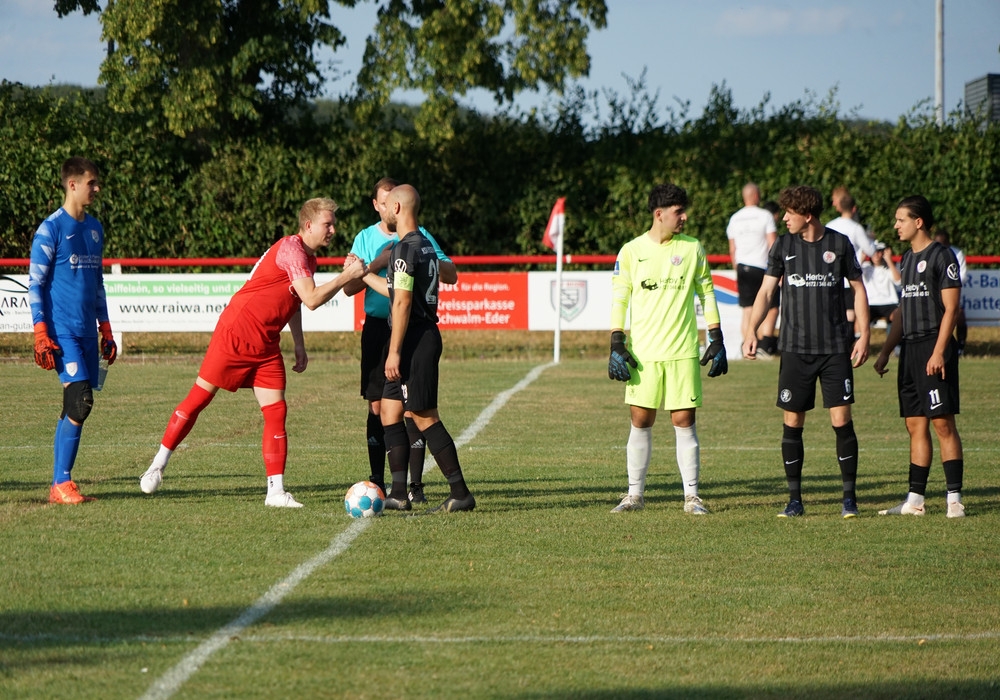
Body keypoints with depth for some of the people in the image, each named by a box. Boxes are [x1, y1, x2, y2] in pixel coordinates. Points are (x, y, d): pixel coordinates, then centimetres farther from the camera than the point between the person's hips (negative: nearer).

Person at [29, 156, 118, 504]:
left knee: (75, 407, 5)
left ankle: (60, 484, 8)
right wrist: (41, 335, -14)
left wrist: (105, 330, 20)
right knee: (79, 401, -16)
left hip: (87, 332, 7)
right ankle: (61, 484, -12)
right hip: (62, 331, -7)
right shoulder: (51, 229, -7)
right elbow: (35, 284, -7)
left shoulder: (94, 228, 15)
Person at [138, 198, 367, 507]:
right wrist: (347, 276, -20)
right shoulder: (291, 248, -16)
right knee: (199, 397, -1)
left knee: (276, 412, -3)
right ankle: (158, 464, 11)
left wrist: (299, 346, 20)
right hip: (235, 334, -8)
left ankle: (276, 490, -3)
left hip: (265, 347, 8)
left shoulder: (308, 258, 13)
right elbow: (312, 299, -24)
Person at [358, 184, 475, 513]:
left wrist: (394, 351, -19)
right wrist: (363, 274, 40)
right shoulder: (424, 245, 16)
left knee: (425, 417, -7)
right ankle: (398, 494, 9)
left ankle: (461, 494, -7)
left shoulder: (405, 248, -14)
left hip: (414, 339, -10)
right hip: (424, 335, 10)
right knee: (389, 409, 11)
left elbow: (402, 302, -19)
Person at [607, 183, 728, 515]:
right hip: (643, 352, 0)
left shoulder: (692, 249, 5)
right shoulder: (631, 251, 2)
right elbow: (619, 299, 4)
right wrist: (617, 345, -3)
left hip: (683, 351, 0)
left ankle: (692, 496, 4)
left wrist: (716, 340, 7)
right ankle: (635, 494, 10)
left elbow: (706, 293, 12)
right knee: (640, 421, 2)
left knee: (684, 421, -1)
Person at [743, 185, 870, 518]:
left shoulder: (839, 244, 1)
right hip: (795, 349, 2)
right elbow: (766, 290, 6)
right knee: (792, 422, 1)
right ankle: (795, 499, 8)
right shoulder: (784, 247, 4)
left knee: (841, 420, -6)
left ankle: (849, 497, 3)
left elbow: (858, 288, 8)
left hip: (836, 349, -2)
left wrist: (864, 334, 1)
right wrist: (752, 331, -7)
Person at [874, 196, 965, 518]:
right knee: (915, 425, 8)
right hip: (910, 349, 8)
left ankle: (955, 498, -7)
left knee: (943, 423, -8)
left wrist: (939, 351, -19)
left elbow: (950, 308, -12)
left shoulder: (942, 256, -8)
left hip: (933, 348, -8)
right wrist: (885, 351, 20)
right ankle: (915, 500, 10)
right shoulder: (907, 259, 17)